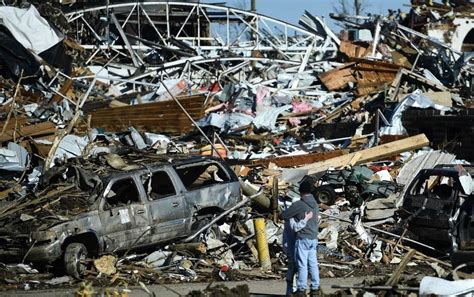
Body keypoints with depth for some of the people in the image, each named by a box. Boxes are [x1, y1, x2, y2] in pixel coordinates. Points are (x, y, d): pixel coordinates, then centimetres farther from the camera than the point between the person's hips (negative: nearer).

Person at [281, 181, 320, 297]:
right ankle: (315, 287, 12)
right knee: (313, 263, 10)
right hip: (314, 238, 7)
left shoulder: (298, 205, -14)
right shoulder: (315, 204, 8)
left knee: (302, 264, -2)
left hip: (303, 238, -7)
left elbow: (284, 215, -11)